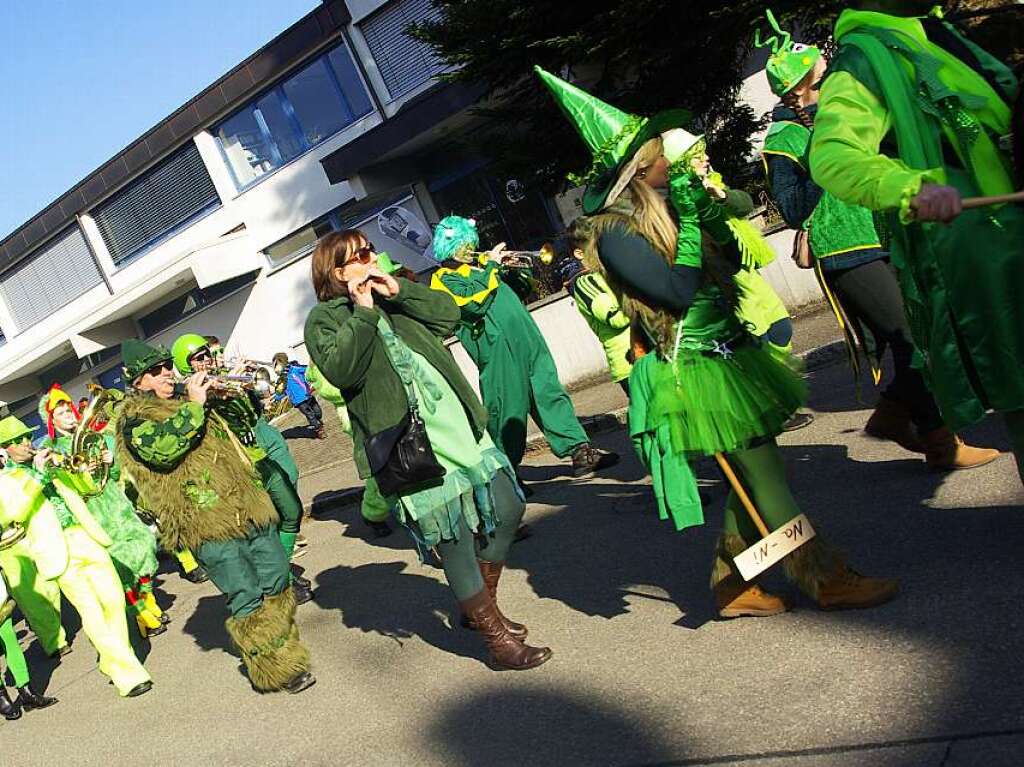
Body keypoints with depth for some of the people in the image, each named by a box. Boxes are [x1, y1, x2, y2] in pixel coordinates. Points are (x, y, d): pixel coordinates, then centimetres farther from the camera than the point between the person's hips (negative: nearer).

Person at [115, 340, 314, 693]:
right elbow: (161, 447, -22)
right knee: (247, 598, -5)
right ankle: (277, 669, 6)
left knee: (276, 583, 10)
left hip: (248, 508, 7)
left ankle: (286, 650, 25)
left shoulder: (186, 399, 21)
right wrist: (194, 405, -16)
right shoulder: (134, 418, 0)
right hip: (207, 522, -7)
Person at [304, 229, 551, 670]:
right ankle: (498, 641, 11)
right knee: (454, 540, -3)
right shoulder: (324, 319, 1)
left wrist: (399, 291, 0)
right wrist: (363, 313, -16)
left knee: (505, 509, 9)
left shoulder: (390, 299, 19)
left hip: (458, 426, 7)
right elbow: (341, 370, -17)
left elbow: (449, 314, 9)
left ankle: (480, 608, 30)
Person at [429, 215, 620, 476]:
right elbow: (473, 300, -18)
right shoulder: (443, 278, 1)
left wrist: (512, 271, 9)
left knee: (548, 390, 2)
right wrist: (492, 265, -11)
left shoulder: (480, 263, 24)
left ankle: (579, 450, 1)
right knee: (506, 408, -4)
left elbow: (518, 289, 28)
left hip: (525, 335, 7)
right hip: (496, 347, -7)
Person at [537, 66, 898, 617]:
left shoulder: (667, 207, 10)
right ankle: (826, 579, 8)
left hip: (729, 351, 9)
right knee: (765, 474, -3)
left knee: (753, 476, 13)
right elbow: (679, 289, -23)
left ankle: (731, 585, 25)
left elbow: (731, 261, 14)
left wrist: (708, 206, 3)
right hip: (698, 367, -9)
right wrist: (690, 216, -20)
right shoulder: (615, 232, -15)